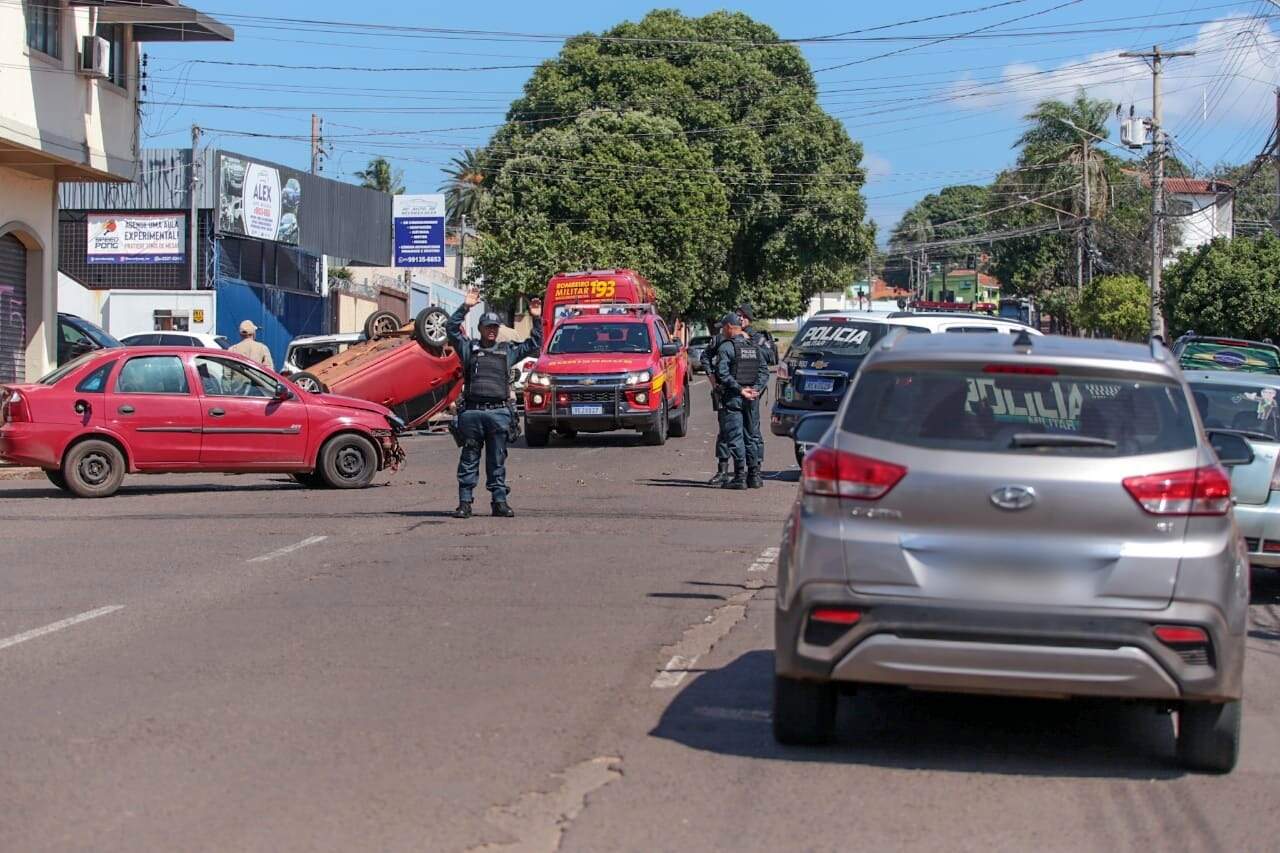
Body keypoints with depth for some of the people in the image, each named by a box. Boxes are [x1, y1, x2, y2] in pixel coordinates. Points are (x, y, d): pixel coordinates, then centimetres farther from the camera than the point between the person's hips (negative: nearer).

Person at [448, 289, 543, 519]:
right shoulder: (468, 348, 14)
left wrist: (536, 319, 12)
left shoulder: (508, 351, 20)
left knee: (497, 461, 4)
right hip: (471, 411, -1)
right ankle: (465, 502, 4)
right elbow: (451, 328, 4)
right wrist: (465, 307, -3)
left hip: (499, 412, 1)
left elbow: (534, 345, 22)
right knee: (469, 459, 2)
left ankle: (499, 501, 8)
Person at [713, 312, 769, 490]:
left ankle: (740, 477, -7)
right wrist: (757, 389, -2)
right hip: (750, 400, 7)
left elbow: (722, 373, -19)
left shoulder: (726, 347, -8)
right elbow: (764, 371, 7)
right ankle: (754, 475, 13)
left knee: (735, 437, -4)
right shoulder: (754, 347, 13)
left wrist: (739, 389, -17)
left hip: (732, 398, -6)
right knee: (749, 437, 14)